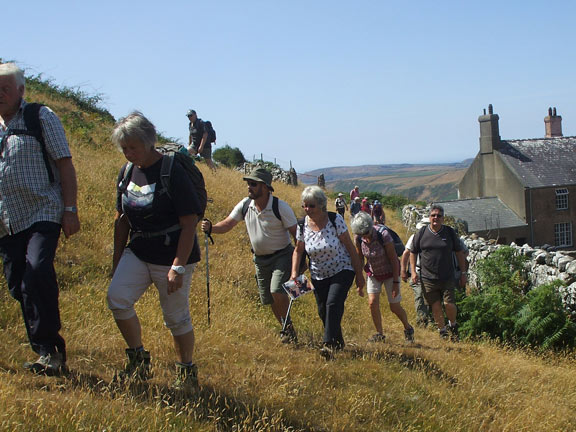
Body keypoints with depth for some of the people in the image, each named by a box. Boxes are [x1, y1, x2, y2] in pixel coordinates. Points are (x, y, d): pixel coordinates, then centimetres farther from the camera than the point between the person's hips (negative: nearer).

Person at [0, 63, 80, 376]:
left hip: (42, 212, -6)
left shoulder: (41, 117, 0)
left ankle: (47, 347, -17)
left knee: (38, 272, -26)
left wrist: (70, 210, -12)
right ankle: (50, 354, 14)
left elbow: (65, 164, -5)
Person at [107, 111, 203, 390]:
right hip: (137, 252, 6)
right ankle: (138, 360, 4)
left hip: (172, 257, -6)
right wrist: (117, 257, 16)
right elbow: (122, 219, 16)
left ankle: (187, 371, 22)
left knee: (176, 317, 2)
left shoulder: (172, 172, -15)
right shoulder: (127, 172, 6)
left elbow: (190, 222, -17)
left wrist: (178, 267, -20)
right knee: (117, 298, -13)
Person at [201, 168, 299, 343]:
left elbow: (296, 234, -14)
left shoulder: (280, 207, -18)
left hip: (282, 256, -6)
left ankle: (288, 326, -3)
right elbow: (226, 225, -4)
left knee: (277, 291, -25)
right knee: (269, 300, 10)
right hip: (260, 259, 6)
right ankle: (287, 330, 29)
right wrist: (210, 228, -24)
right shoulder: (245, 205, -4)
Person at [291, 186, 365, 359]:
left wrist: (359, 274, -8)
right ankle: (338, 342, 28)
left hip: (342, 271, -4)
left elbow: (350, 247, -11)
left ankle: (329, 344, -23)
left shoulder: (335, 220, -17)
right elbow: (298, 251, 6)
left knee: (333, 304, -23)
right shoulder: (303, 225, -7)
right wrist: (294, 273, -8)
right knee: (323, 311, 6)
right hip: (319, 276, 4)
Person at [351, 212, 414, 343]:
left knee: (394, 307, 1)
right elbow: (360, 259, 1)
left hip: (390, 273, -4)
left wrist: (396, 282, -20)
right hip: (373, 274, 4)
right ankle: (379, 334, 4)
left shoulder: (383, 236, -28)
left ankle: (408, 329, 28)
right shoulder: (358, 239, -16)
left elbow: (394, 260, -21)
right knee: (372, 303, -12)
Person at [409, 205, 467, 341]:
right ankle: (442, 330, 23)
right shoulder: (421, 233, 2)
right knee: (436, 307, 2)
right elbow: (413, 253, 11)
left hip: (448, 278, 0)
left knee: (449, 304, -8)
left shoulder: (450, 232, 3)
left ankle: (453, 325, 22)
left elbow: (459, 253, 10)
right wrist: (413, 271, 2)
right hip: (428, 278, 0)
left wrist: (463, 272, 9)